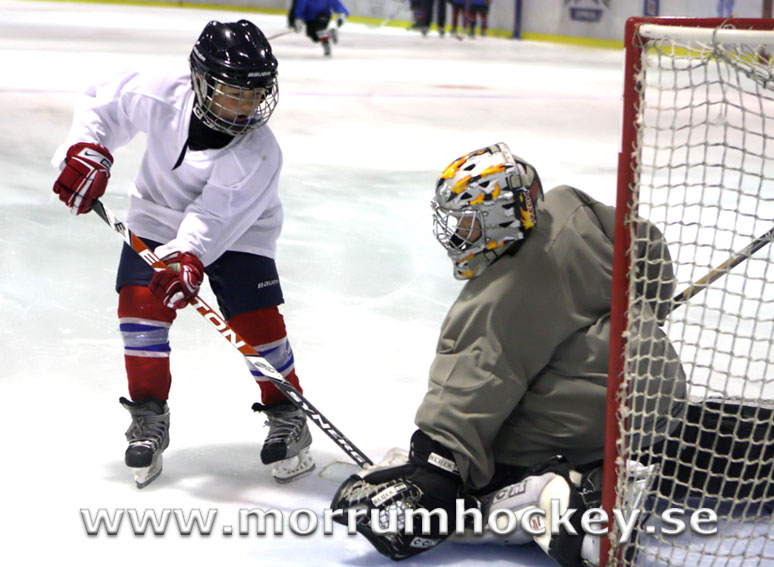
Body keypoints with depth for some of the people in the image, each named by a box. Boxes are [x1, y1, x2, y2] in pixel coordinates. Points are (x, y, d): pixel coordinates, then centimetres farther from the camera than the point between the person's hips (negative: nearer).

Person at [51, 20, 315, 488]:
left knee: (258, 321, -13)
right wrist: (87, 151, -18)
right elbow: (105, 104, -5)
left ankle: (286, 416, 9)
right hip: (158, 217, 3)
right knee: (140, 304, -13)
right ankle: (150, 416, 3)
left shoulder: (259, 153, -29)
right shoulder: (160, 96, -23)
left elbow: (216, 216, -35)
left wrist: (188, 257, -48)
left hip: (236, 233, -2)